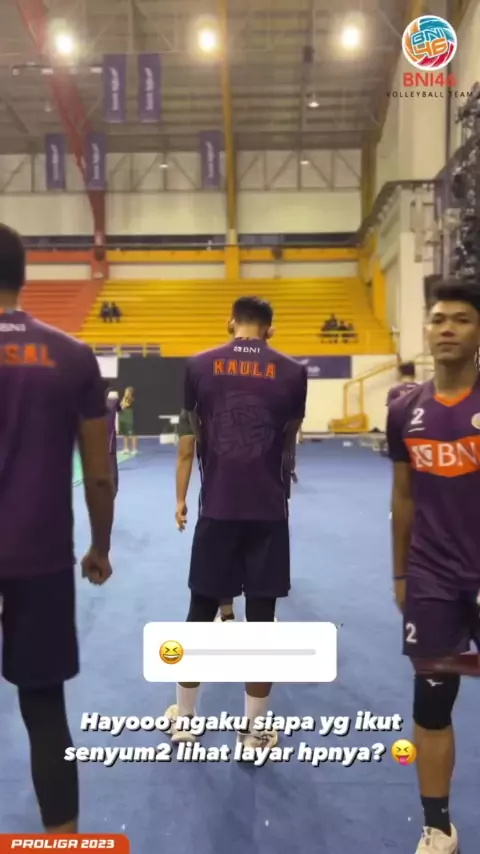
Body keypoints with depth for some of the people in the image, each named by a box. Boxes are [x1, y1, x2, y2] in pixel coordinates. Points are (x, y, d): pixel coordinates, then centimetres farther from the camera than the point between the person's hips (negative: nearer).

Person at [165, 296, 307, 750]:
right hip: (269, 511, 0)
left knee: (201, 611, 13)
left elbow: (198, 436, 10)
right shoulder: (292, 372, -1)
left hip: (217, 507, 1)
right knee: (261, 617, 7)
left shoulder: (199, 366, 1)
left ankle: (183, 718, 28)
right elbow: (288, 445, 7)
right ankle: (255, 732, 18)